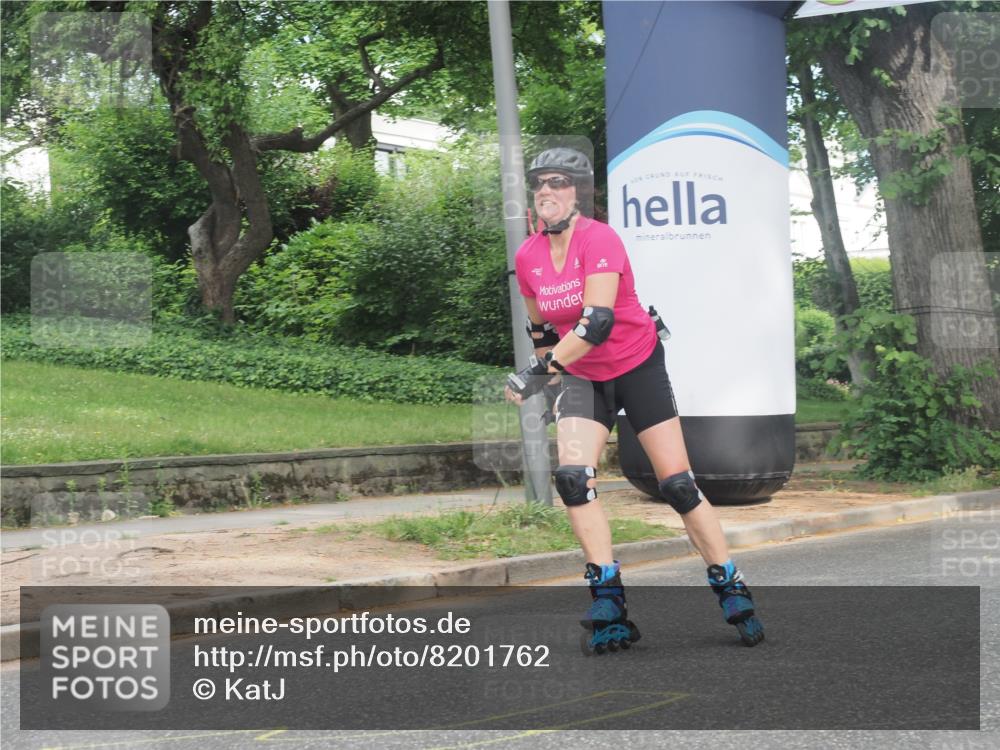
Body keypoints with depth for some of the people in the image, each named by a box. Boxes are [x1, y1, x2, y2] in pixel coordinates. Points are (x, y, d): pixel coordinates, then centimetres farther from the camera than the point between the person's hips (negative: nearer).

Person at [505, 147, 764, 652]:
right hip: (581, 377, 4)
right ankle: (609, 607, -14)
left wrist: (539, 372, -33)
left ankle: (732, 592, 11)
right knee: (572, 477, -17)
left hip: (637, 367, -4)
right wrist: (548, 379, 19)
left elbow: (597, 322, -32)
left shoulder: (598, 239, -22)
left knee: (678, 485, -4)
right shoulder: (527, 257, -3)